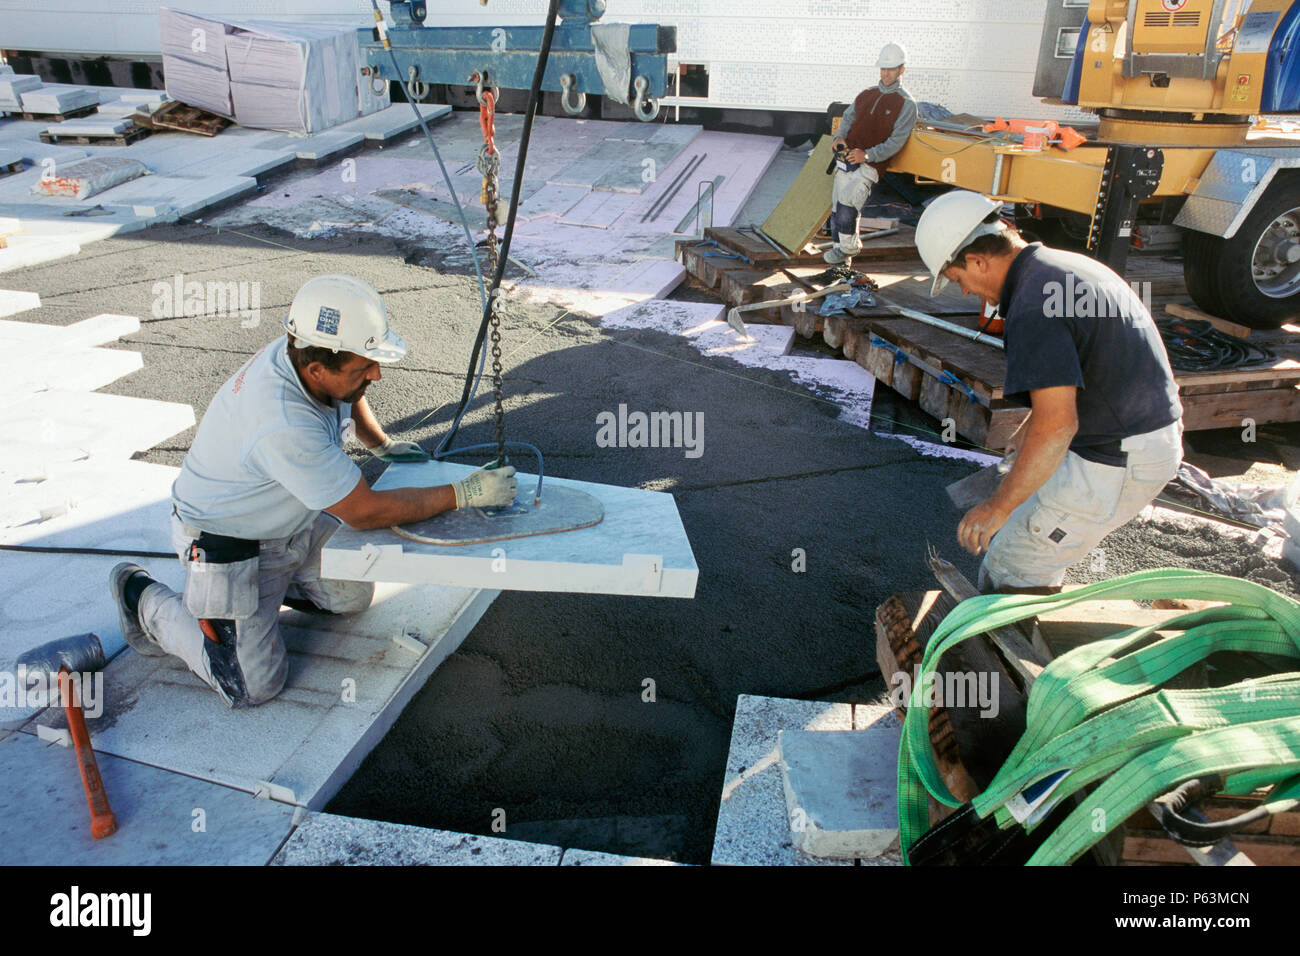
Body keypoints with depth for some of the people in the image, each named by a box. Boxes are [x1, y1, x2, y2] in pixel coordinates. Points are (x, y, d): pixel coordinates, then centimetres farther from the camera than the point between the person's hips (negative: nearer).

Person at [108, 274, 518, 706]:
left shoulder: (305, 353, -16)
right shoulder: (283, 427, -41)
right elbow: (366, 511, -32)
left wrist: (382, 445, 11)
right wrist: (464, 494, -29)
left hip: (293, 522, 8)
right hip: (229, 543, -8)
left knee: (352, 596, 11)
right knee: (254, 685, -3)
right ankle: (146, 601, 14)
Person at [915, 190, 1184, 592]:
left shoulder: (1033, 306, -23)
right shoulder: (1069, 265, 10)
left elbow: (1057, 426, -28)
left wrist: (998, 507, -19)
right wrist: (1030, 428, 38)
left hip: (1116, 463, -10)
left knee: (1009, 573, -2)